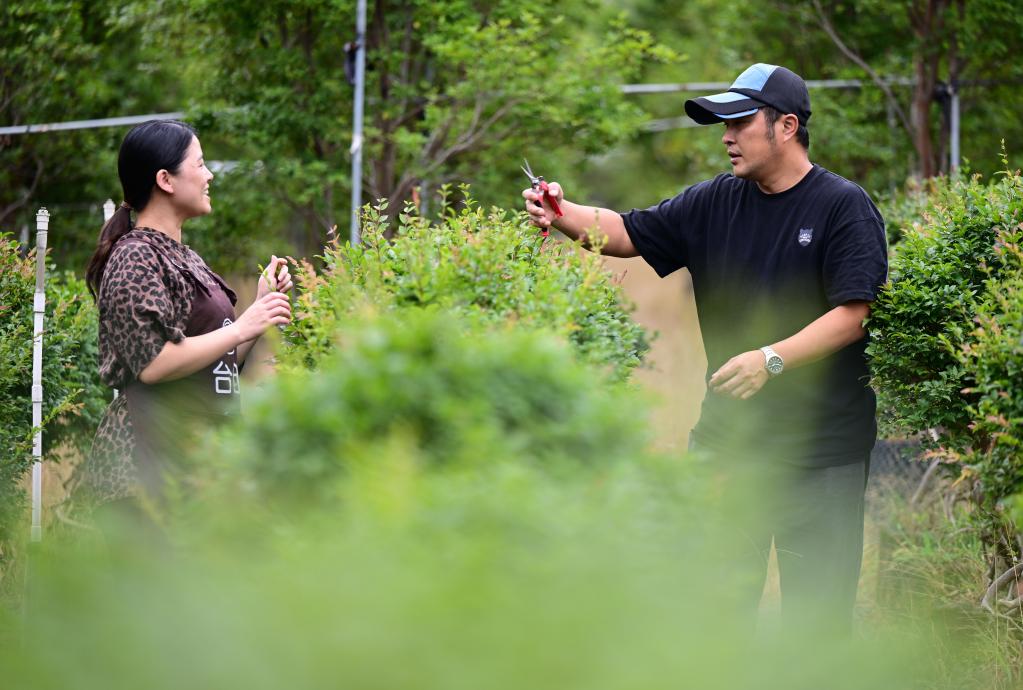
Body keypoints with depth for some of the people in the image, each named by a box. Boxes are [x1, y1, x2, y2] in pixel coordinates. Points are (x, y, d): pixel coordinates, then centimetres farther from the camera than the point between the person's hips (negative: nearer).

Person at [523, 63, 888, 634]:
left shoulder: (844, 208, -6)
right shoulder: (716, 203, 11)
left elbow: (851, 316, -13)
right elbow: (628, 233, 12)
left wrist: (771, 359, -24)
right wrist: (562, 215, -7)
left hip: (820, 450, -5)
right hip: (727, 440, 5)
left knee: (816, 618, -1)